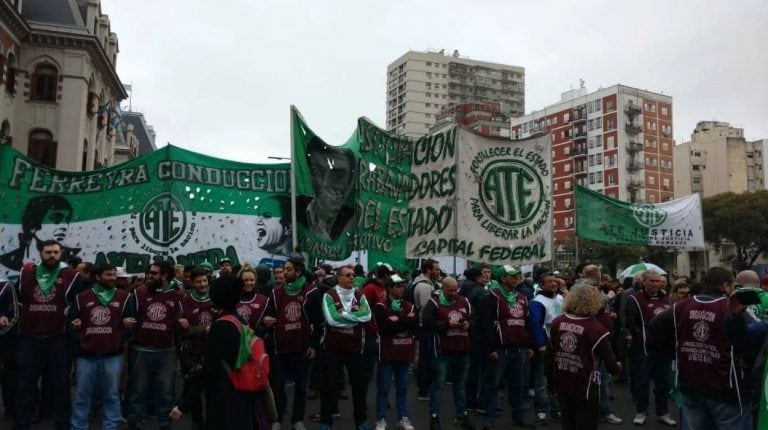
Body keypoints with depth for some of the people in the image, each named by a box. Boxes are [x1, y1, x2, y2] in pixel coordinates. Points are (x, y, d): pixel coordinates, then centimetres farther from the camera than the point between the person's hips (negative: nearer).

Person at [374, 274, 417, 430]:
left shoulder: (410, 307, 10)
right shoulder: (381, 307, -6)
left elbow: (415, 326, -3)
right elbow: (385, 327, -19)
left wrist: (397, 320, -14)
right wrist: (406, 321, -13)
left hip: (404, 353, 5)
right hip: (387, 353, -5)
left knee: (403, 387, 12)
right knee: (383, 388, 2)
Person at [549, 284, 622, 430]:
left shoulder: (557, 322, -1)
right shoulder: (595, 328, -17)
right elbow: (609, 362, -12)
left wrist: (551, 383, 17)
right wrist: (618, 368, 12)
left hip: (561, 383, 5)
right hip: (584, 386, -5)